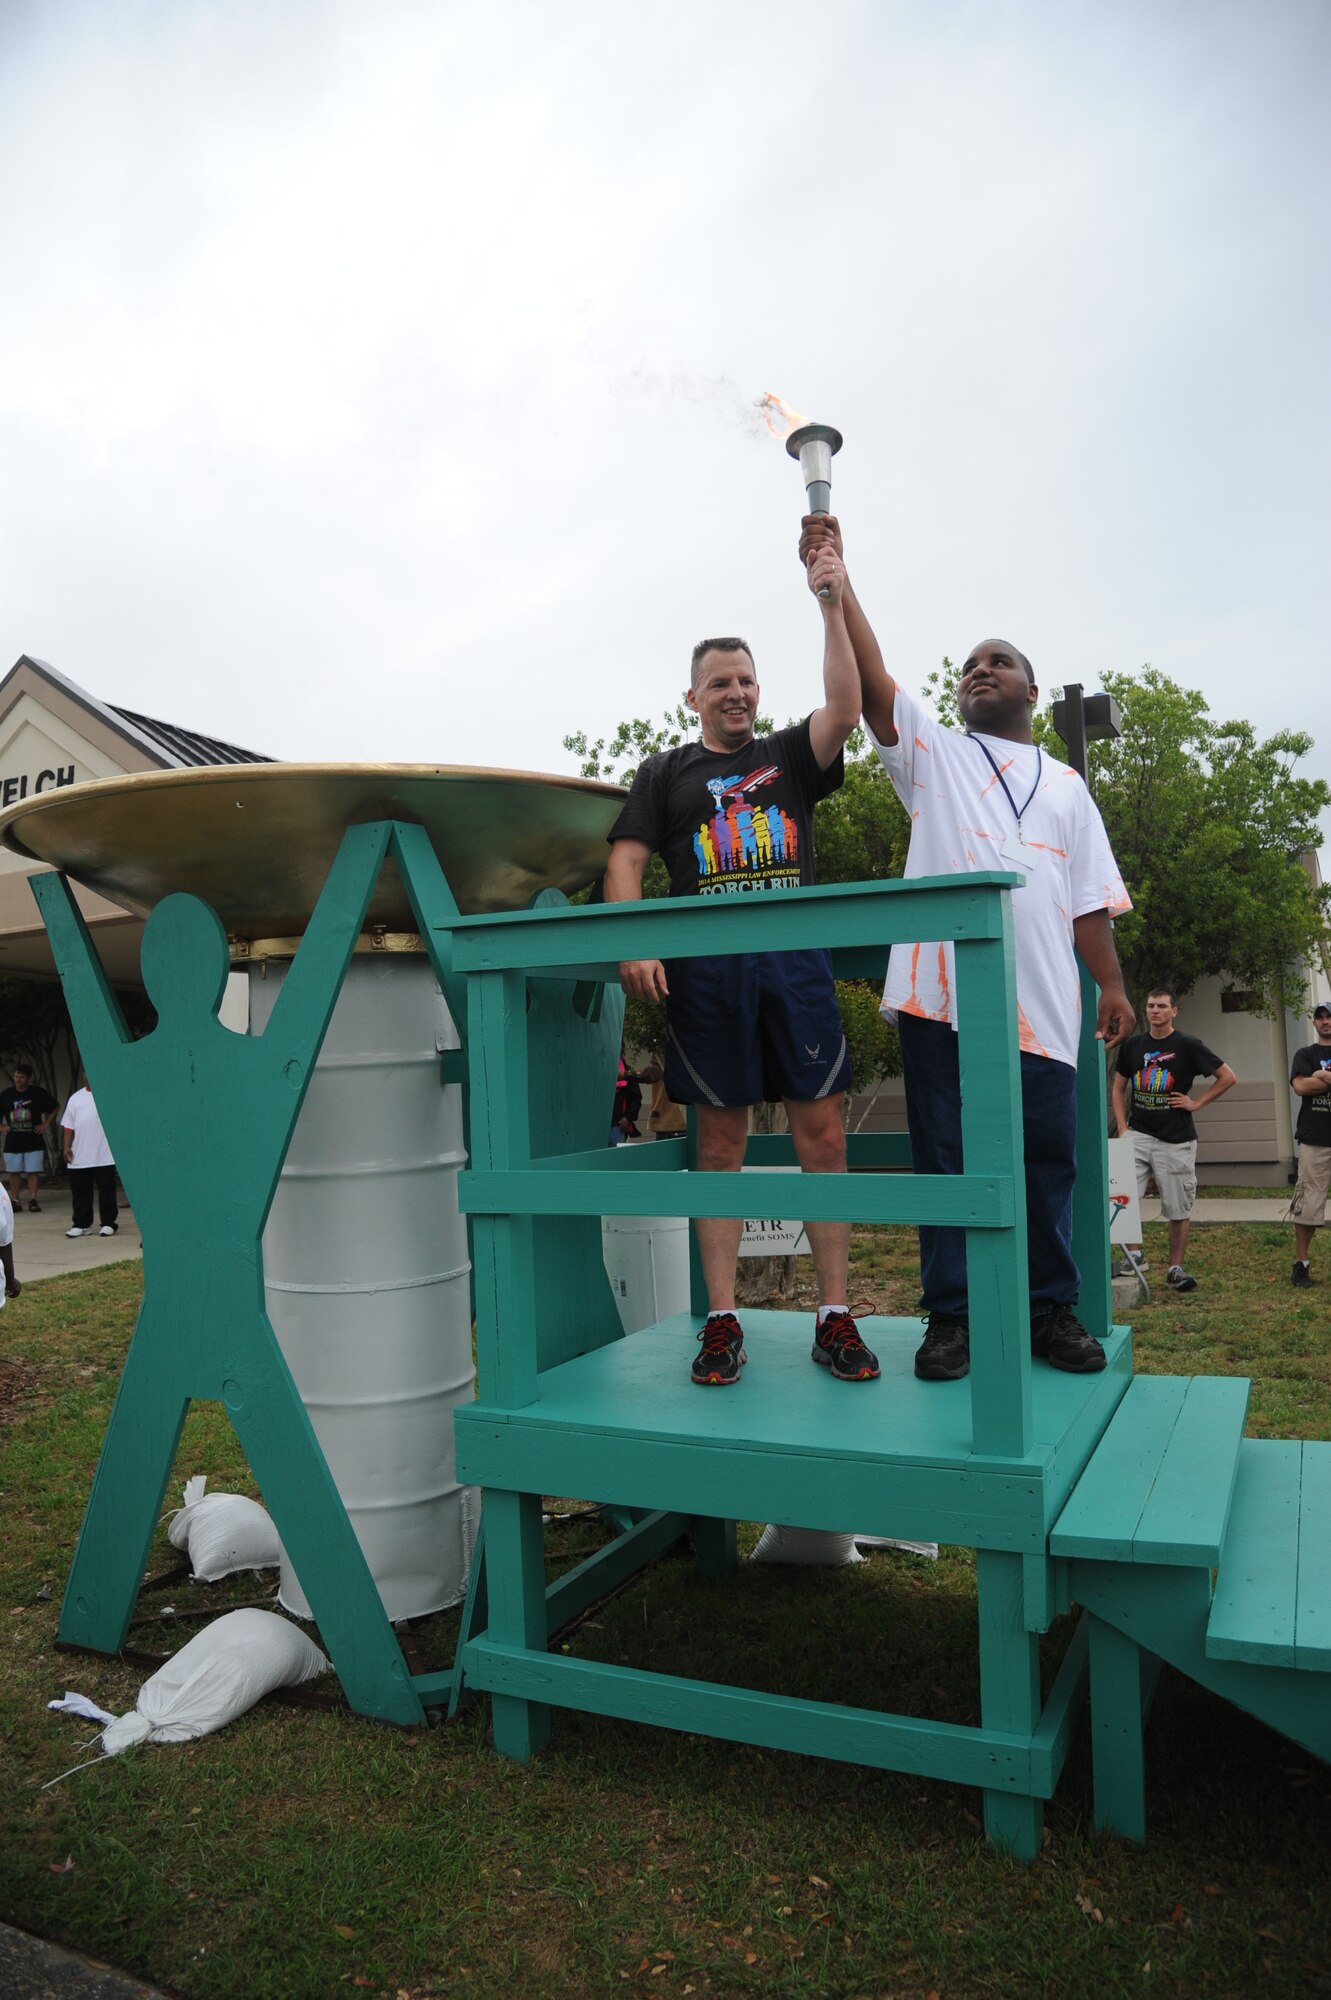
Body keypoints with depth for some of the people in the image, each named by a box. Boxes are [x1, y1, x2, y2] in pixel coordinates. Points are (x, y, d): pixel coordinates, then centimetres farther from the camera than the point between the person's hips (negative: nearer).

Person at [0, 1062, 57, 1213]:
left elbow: (53, 1108, 8)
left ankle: (32, 1200, 2)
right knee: (14, 1172, 5)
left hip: (33, 1140, -2)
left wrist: (45, 1124, 0)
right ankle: (15, 1200, 13)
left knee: (33, 1171, -2)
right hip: (12, 1141, 2)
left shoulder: (38, 1093, -3)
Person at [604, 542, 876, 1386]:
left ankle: (836, 1318, 5)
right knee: (720, 1143, 2)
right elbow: (628, 859, 4)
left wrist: (833, 607, -6)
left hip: (796, 962, 1)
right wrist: (633, 943, -12)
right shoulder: (667, 773, 16)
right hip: (705, 971, -1)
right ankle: (723, 1323, 9)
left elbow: (846, 710, -1)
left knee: (823, 1135, -3)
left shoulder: (790, 756, 18)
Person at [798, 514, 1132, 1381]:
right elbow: (872, 676, 1)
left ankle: (1053, 1310, 15)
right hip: (940, 992, -2)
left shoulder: (1066, 787, 22)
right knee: (945, 1154, 0)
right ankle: (952, 1315, 8)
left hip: (1040, 1003, 2)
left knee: (1047, 1157, 2)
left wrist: (1114, 984, 7)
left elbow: (1091, 902, 17)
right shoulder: (932, 752, 15)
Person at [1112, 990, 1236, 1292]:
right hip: (1138, 1134, 2)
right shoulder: (1132, 1045, 8)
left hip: (1176, 1140, -2)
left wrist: (1196, 1103, -3)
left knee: (1178, 1208, 5)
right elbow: (1119, 1088, 15)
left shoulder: (1187, 1045, -2)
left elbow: (1228, 1077, 2)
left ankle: (1175, 1268, 18)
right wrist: (1122, 1128, 3)